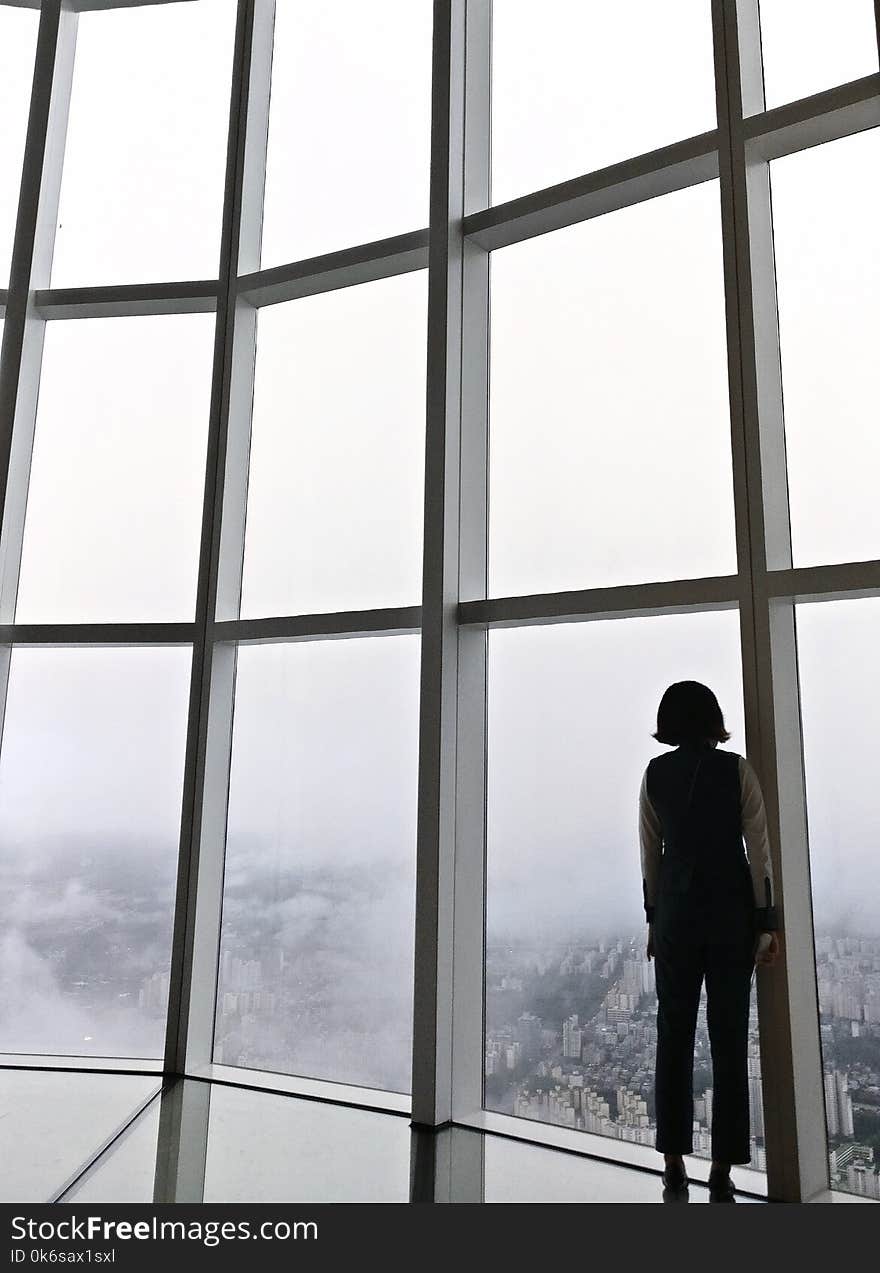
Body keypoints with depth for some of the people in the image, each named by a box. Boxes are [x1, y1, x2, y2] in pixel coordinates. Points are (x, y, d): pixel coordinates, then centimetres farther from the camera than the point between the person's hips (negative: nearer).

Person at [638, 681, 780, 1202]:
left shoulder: (655, 774, 0)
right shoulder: (736, 769, -6)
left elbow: (649, 852, 4)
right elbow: (758, 848, -7)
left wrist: (654, 918, 12)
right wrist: (767, 922, -1)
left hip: (674, 913, 2)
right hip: (731, 912, -2)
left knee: (674, 1037, 11)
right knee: (730, 1041, 6)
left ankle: (675, 1164, 19)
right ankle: (722, 1170, 11)